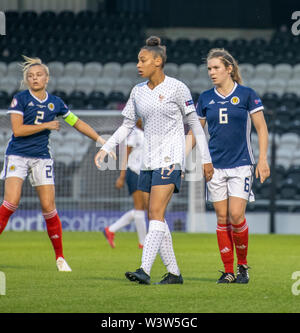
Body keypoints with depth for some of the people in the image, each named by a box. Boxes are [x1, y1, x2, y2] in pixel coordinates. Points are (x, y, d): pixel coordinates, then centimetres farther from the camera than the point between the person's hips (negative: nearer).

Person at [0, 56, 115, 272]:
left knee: (49, 208, -2)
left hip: (42, 157, 3)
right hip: (18, 155, -3)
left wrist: (100, 140, 17)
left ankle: (60, 258, 7)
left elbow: (77, 123, 19)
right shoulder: (20, 99, -4)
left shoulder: (55, 103, 8)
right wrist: (46, 125, -10)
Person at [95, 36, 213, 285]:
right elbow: (127, 125, 17)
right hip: (148, 160, 7)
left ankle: (145, 270, -26)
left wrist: (206, 159, -1)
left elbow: (195, 124, -1)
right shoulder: (138, 91, 11)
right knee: (155, 218, 5)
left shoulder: (177, 88, -6)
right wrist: (106, 148, 4)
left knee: (156, 213, -17)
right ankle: (174, 272, 13)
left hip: (171, 159, -7)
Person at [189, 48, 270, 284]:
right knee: (222, 218, 2)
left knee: (236, 215, -13)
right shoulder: (205, 98, 7)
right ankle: (228, 271, 8)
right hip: (215, 166, 3)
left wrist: (263, 160, -7)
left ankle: (243, 265, 7)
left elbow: (262, 129, 0)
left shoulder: (247, 95, -2)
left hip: (241, 164, -3)